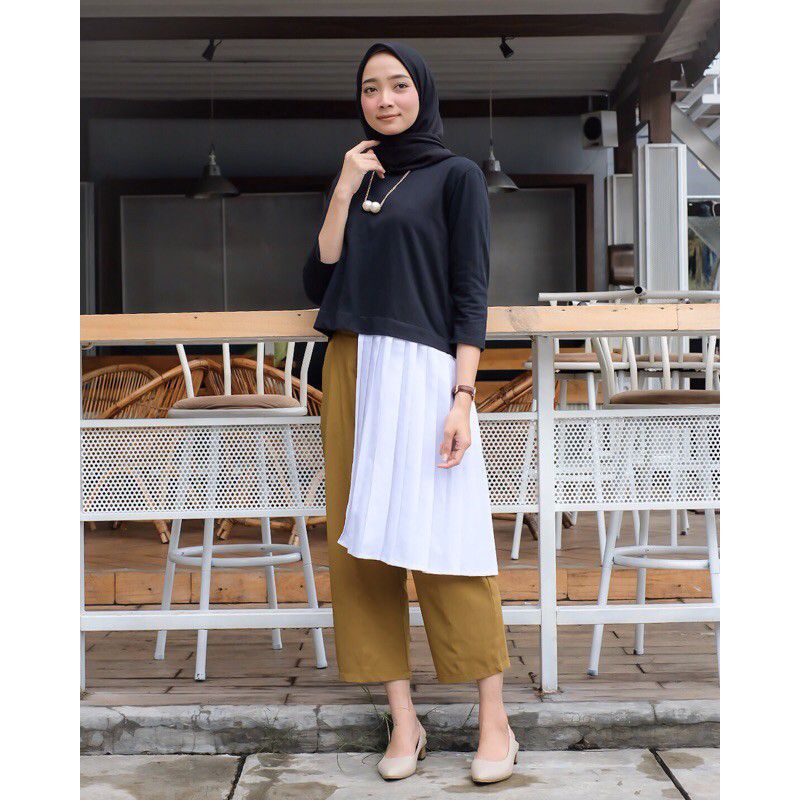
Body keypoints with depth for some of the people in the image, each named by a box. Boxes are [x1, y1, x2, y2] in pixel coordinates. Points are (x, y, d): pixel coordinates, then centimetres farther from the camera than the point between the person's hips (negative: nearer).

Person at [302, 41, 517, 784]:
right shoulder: (352, 179, 18)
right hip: (351, 371, 5)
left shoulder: (456, 175, 4)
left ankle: (494, 720, 2)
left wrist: (463, 394, -14)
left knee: (445, 543, -7)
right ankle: (402, 717, 6)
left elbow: (471, 292, -4)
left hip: (422, 372, -5)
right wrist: (343, 193, 1)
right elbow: (317, 285, 9)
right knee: (361, 544, 0)